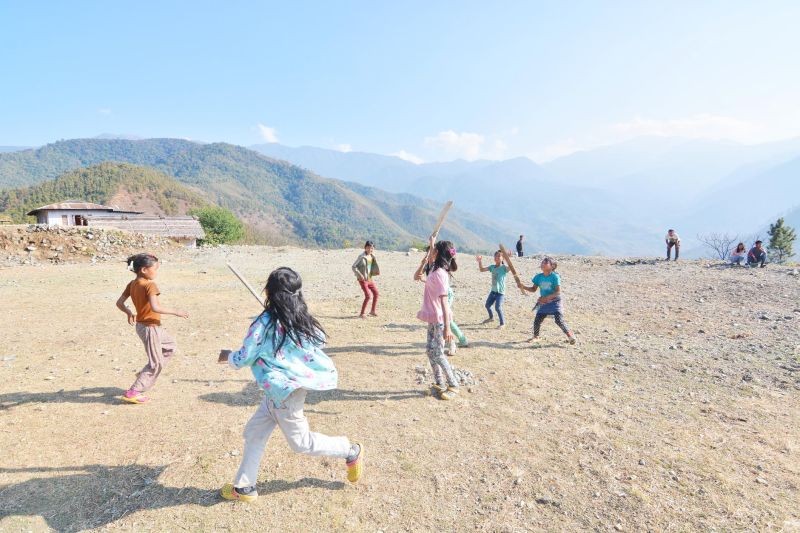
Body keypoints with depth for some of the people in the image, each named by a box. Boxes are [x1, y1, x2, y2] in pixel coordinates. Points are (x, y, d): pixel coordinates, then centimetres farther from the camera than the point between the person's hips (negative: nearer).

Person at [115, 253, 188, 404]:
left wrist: (129, 313, 24)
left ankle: (145, 374, 26)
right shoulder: (150, 285, -22)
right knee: (155, 363, 1)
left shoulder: (132, 284, 5)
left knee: (170, 347, 24)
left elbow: (119, 303, 10)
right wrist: (175, 312, -25)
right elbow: (155, 307, -32)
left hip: (141, 325, 10)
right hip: (150, 327, -10)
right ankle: (132, 393, 4)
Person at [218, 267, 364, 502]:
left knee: (301, 442, 9)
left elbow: (243, 359, -10)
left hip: (284, 389, -8)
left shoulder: (264, 323, -20)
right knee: (254, 432, 18)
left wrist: (228, 356, 12)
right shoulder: (303, 319, -2)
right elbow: (320, 340, 12)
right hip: (296, 383, 8)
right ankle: (244, 487, 29)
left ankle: (351, 452, 19)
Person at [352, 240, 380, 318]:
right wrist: (359, 274, -23)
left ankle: (372, 311, 26)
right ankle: (362, 313, 1)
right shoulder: (362, 257, -15)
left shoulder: (372, 256, 5)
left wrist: (377, 271, 2)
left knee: (376, 293, 11)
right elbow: (354, 266, -13)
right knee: (368, 296, -12)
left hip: (370, 279, 8)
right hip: (363, 279, -8)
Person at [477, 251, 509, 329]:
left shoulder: (503, 267, -14)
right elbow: (482, 269, 11)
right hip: (493, 291, 7)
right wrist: (480, 261, -3)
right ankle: (491, 317, 45)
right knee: (487, 305, 18)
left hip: (501, 292, -7)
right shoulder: (492, 267, 4)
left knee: (498, 307, -17)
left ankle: (502, 323, 1)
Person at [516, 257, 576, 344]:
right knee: (537, 321, 3)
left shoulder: (555, 276, -15)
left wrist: (546, 298, -26)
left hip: (555, 302, -5)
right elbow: (533, 289, 8)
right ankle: (536, 336, 26)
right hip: (543, 303, 5)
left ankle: (570, 335, 3)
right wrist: (523, 287, -7)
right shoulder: (539, 277, 0)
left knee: (559, 321, -15)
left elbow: (558, 292, -18)